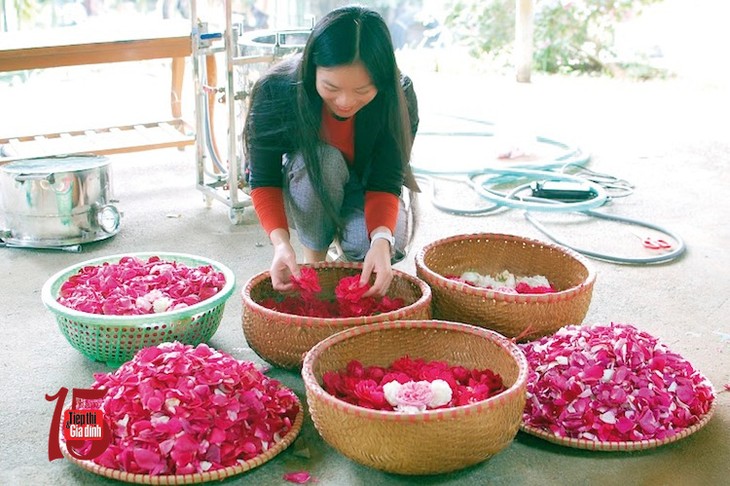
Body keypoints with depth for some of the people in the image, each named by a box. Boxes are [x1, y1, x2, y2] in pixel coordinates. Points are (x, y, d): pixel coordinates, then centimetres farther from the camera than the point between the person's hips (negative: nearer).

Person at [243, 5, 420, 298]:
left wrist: (381, 241, -46)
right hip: (303, 186, -1)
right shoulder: (275, 91, -31)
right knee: (320, 161, -36)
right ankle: (314, 257, -11)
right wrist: (280, 241, -43)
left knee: (384, 242, -31)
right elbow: (264, 181, -25)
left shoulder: (399, 97, -27)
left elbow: (385, 182, -27)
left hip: (364, 189, 1)